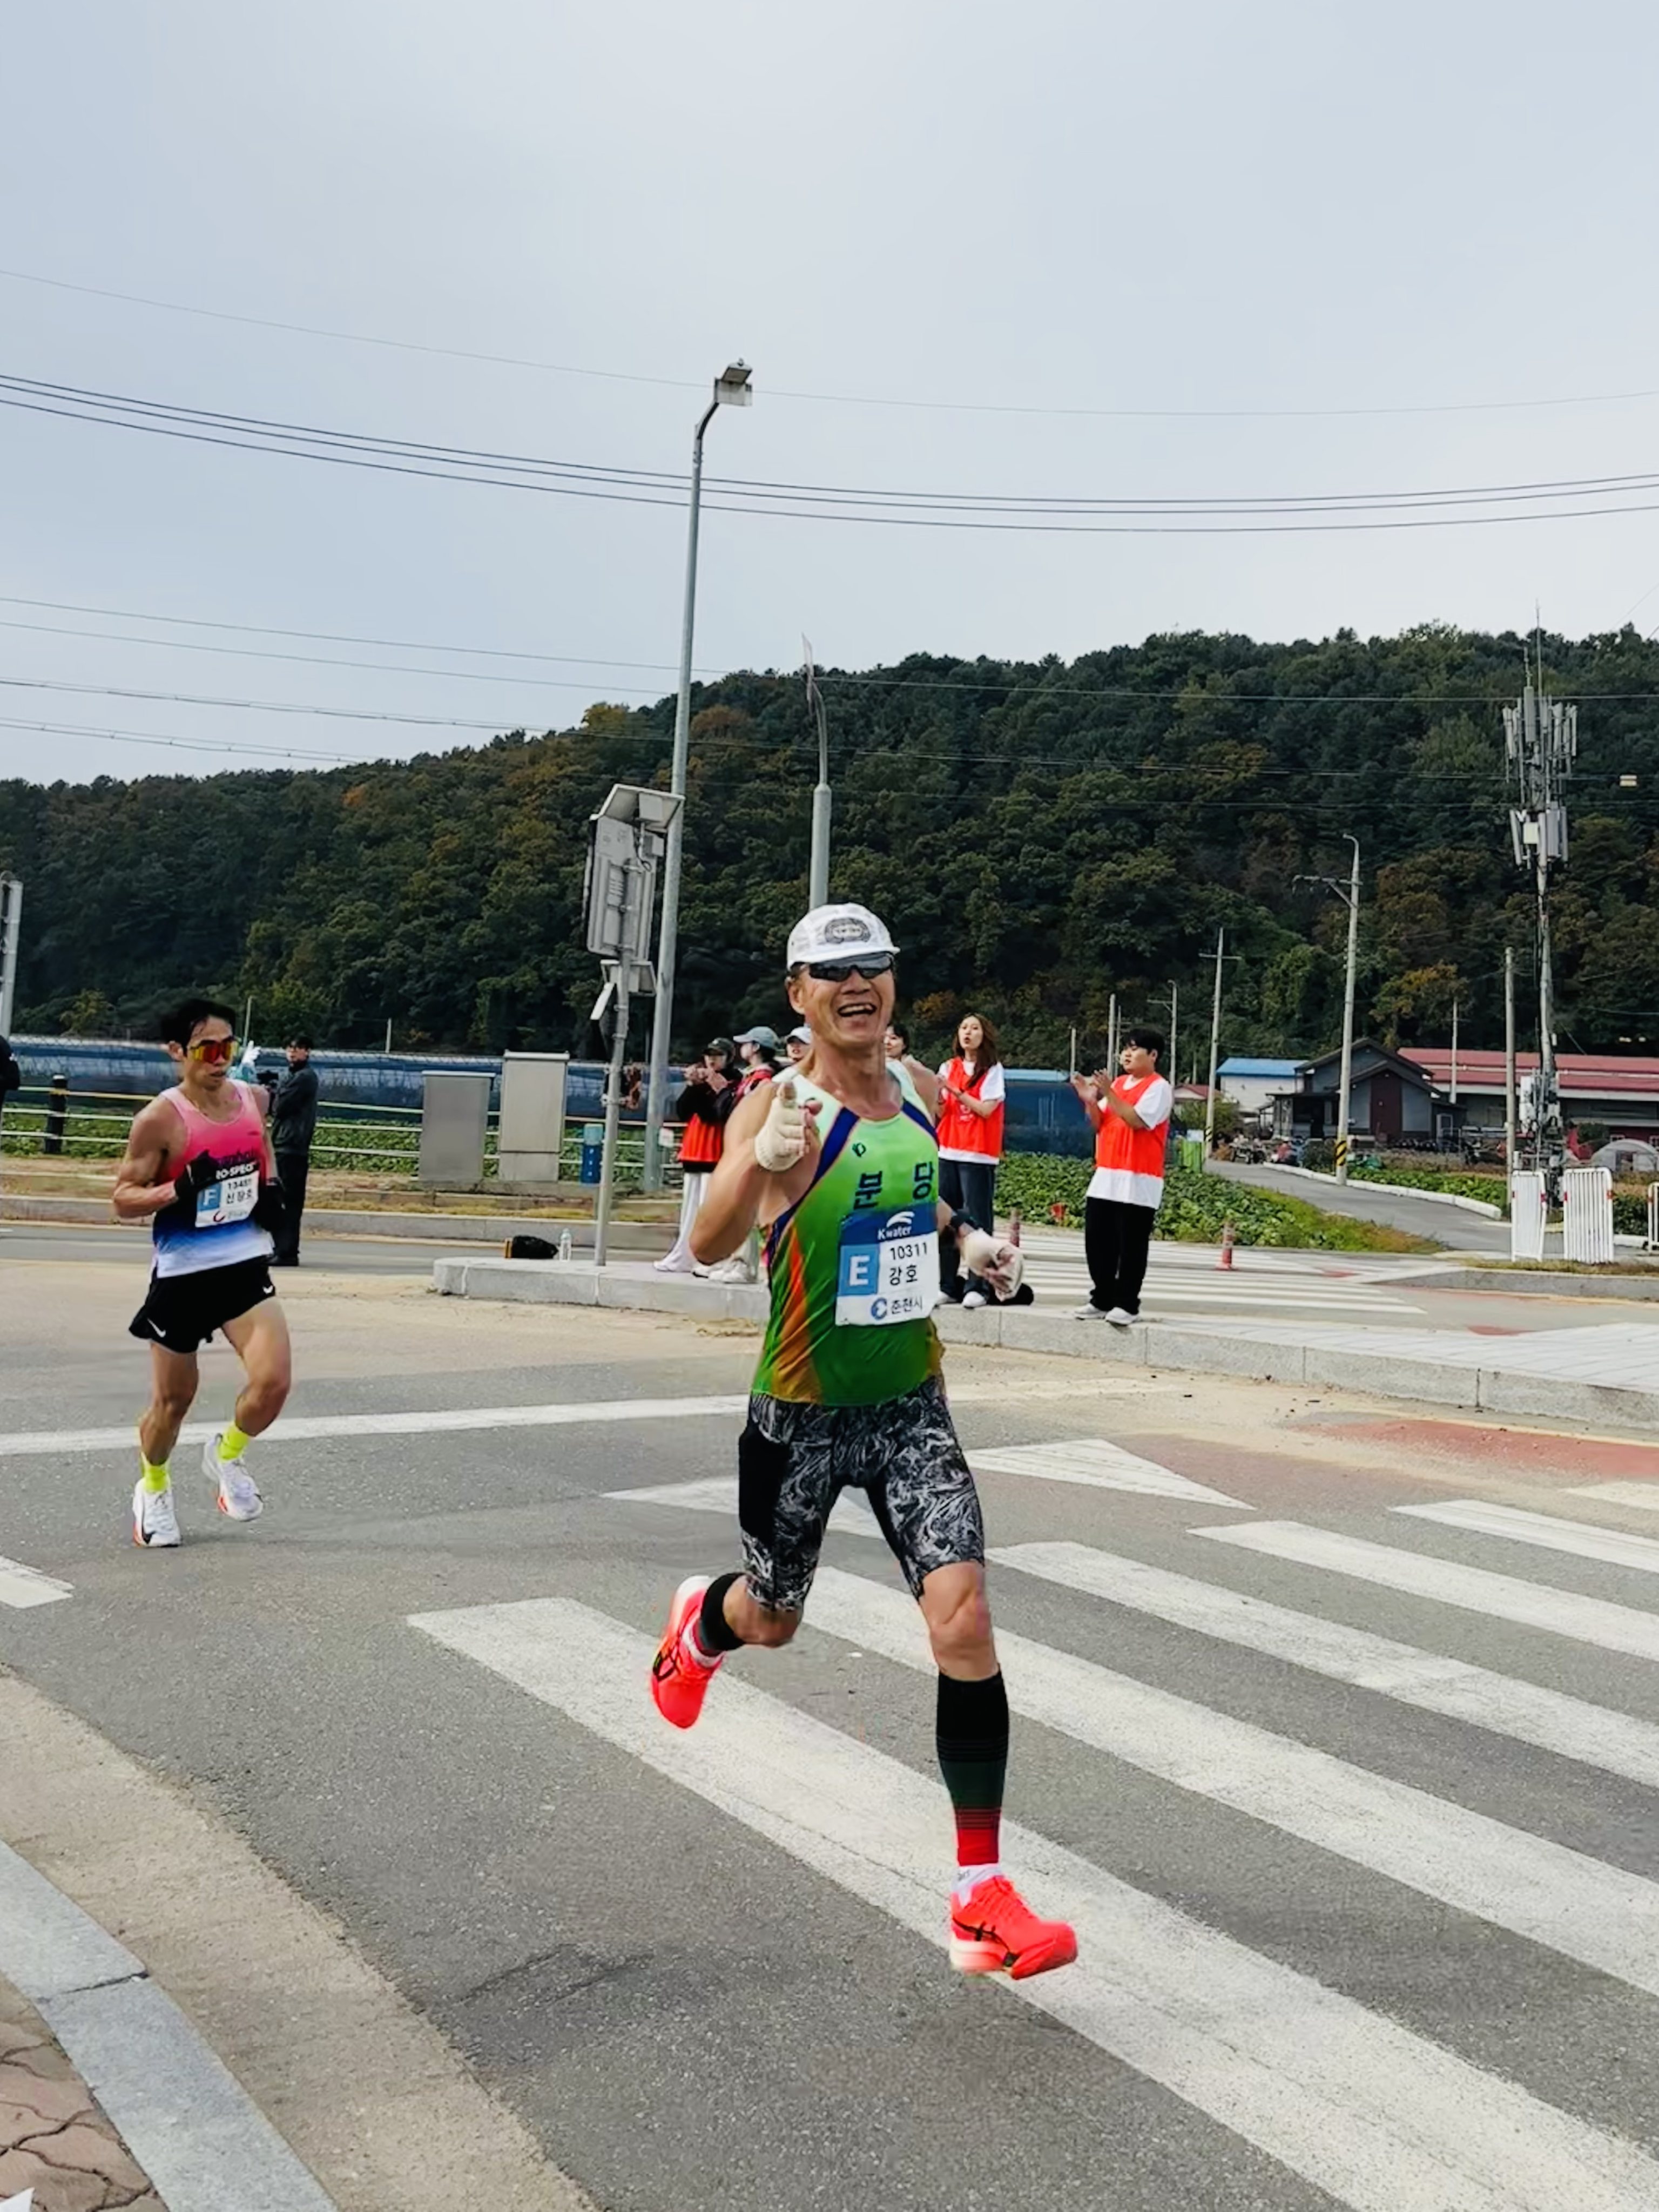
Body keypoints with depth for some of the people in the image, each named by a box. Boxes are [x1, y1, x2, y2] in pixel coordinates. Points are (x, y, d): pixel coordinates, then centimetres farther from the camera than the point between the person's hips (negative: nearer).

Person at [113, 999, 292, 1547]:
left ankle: (226, 1456, 19)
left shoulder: (253, 1098, 2)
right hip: (181, 1273, -3)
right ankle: (153, 1489, 40)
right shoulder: (160, 1118, -14)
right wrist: (178, 1190, -27)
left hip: (245, 1264, 3)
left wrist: (272, 1188, 5)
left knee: (274, 1382, -12)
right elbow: (123, 1198, -10)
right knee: (172, 1400, 11)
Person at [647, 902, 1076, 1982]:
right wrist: (756, 1163, -51)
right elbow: (711, 1245, -32)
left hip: (911, 1406, 4)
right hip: (803, 1414, -3)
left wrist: (968, 1236, 3)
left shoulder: (914, 1087, 1)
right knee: (772, 1621, 17)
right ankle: (701, 1622, 57)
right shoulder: (779, 1104, -17)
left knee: (964, 1618, -11)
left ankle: (982, 1899, -1)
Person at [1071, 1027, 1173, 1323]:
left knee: (1131, 1246, -3)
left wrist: (1109, 1094, -21)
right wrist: (1090, 1100, -3)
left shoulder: (1158, 1088, -7)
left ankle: (1126, 1304, 3)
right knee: (1097, 1242, 9)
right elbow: (1100, 1124, 14)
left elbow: (1138, 1121, -19)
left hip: (1138, 1182, -7)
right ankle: (1102, 1300, 17)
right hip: (1105, 1177, 7)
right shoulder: (1118, 1083, 15)